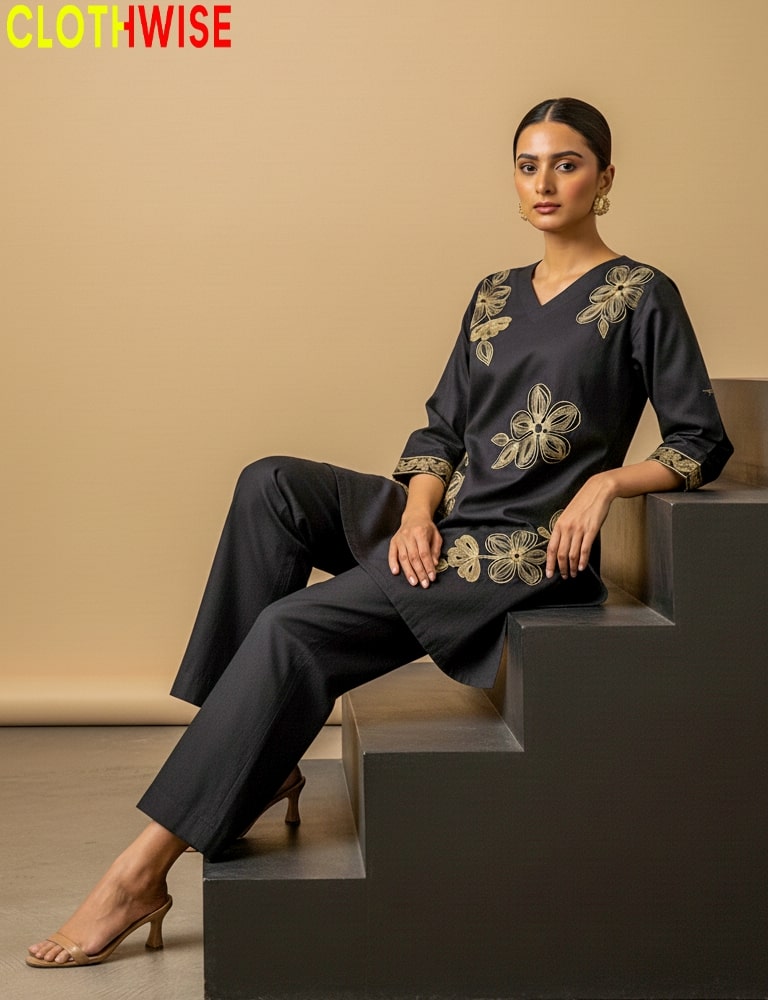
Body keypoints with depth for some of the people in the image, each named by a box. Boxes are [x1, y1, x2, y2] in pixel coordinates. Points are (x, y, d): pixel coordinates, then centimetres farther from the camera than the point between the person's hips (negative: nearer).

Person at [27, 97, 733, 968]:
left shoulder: (641, 296, -1)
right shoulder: (495, 296, 17)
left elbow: (702, 444, -1)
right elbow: (441, 429, 12)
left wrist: (606, 481, -17)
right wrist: (416, 510, -7)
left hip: (531, 549, -7)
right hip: (450, 523, 7)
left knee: (291, 628, -21)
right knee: (273, 484, -15)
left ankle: (142, 871, -16)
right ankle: (264, 756, -13)